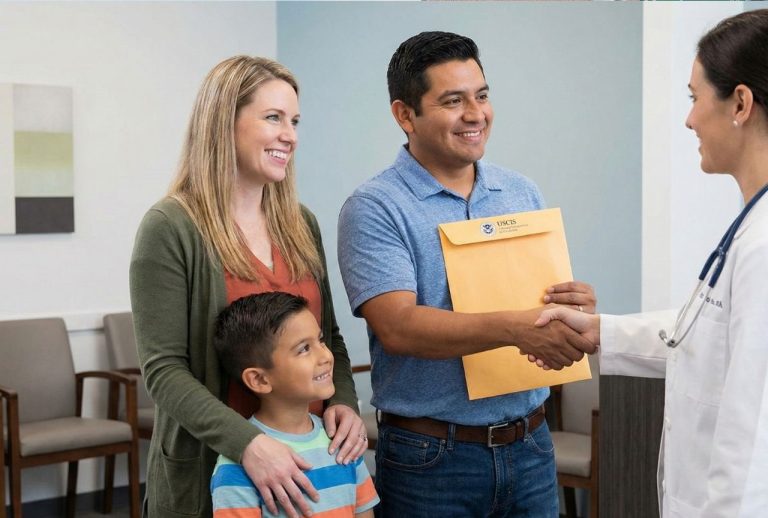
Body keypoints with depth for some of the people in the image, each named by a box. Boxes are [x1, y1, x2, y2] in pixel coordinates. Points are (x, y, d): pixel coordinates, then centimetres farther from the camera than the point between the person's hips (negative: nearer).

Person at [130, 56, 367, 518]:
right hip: (209, 471, -5)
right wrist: (248, 443, -26)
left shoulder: (301, 224, 7)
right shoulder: (171, 228, -11)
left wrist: (344, 402, -6)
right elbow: (163, 369, -15)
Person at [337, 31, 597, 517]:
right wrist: (515, 328, -32)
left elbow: (554, 300, 11)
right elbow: (397, 327, -21)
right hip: (431, 457, -4)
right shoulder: (374, 208, -10)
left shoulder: (523, 194, 7)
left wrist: (577, 307, -13)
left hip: (530, 445, 5)